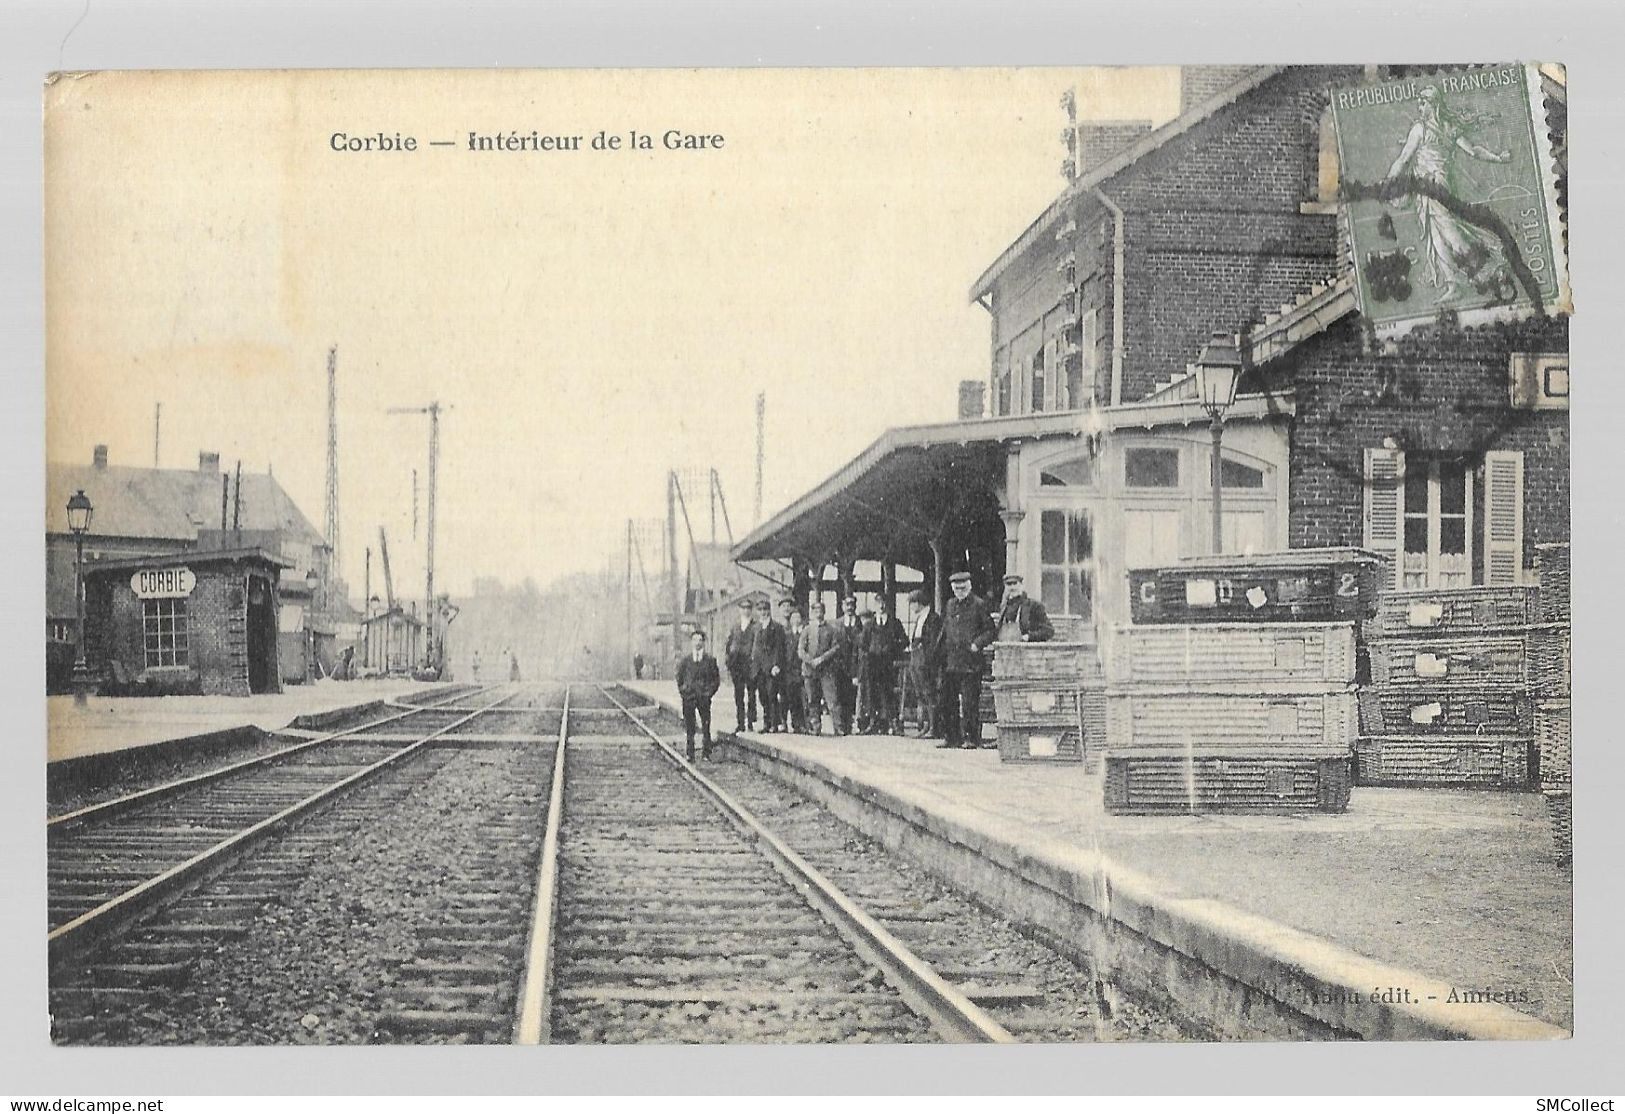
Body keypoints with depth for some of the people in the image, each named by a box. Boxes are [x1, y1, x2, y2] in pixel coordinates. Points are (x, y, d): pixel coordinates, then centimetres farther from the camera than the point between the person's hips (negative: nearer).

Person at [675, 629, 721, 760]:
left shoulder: (710, 659, 5)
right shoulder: (685, 659, 8)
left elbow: (716, 679, 9)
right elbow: (679, 677, 15)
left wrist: (710, 692, 1)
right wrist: (682, 691, 5)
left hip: (704, 697, -1)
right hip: (688, 697, 1)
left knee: (706, 727, -4)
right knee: (689, 728, 2)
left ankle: (706, 753, 1)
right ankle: (690, 754, 6)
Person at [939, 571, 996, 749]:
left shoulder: (979, 604, -2)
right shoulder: (950, 605, 15)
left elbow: (991, 631, -2)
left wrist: (977, 644, -16)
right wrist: (943, 656, 12)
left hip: (970, 662, -6)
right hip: (951, 663, 6)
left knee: (970, 703, -4)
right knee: (948, 701, 6)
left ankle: (972, 738, 2)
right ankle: (952, 738, 13)